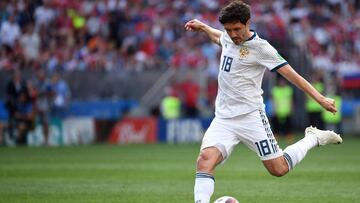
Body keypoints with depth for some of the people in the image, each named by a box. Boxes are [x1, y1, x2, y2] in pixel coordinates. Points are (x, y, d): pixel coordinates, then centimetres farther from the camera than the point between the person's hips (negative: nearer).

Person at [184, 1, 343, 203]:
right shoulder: (228, 38, 9)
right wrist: (202, 26, 44)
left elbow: (291, 74, -11)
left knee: (278, 169, -3)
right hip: (223, 118, 5)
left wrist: (320, 98, -15)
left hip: (250, 117, -5)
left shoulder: (260, 48, -10)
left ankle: (313, 138, 22)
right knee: (206, 159, -22)